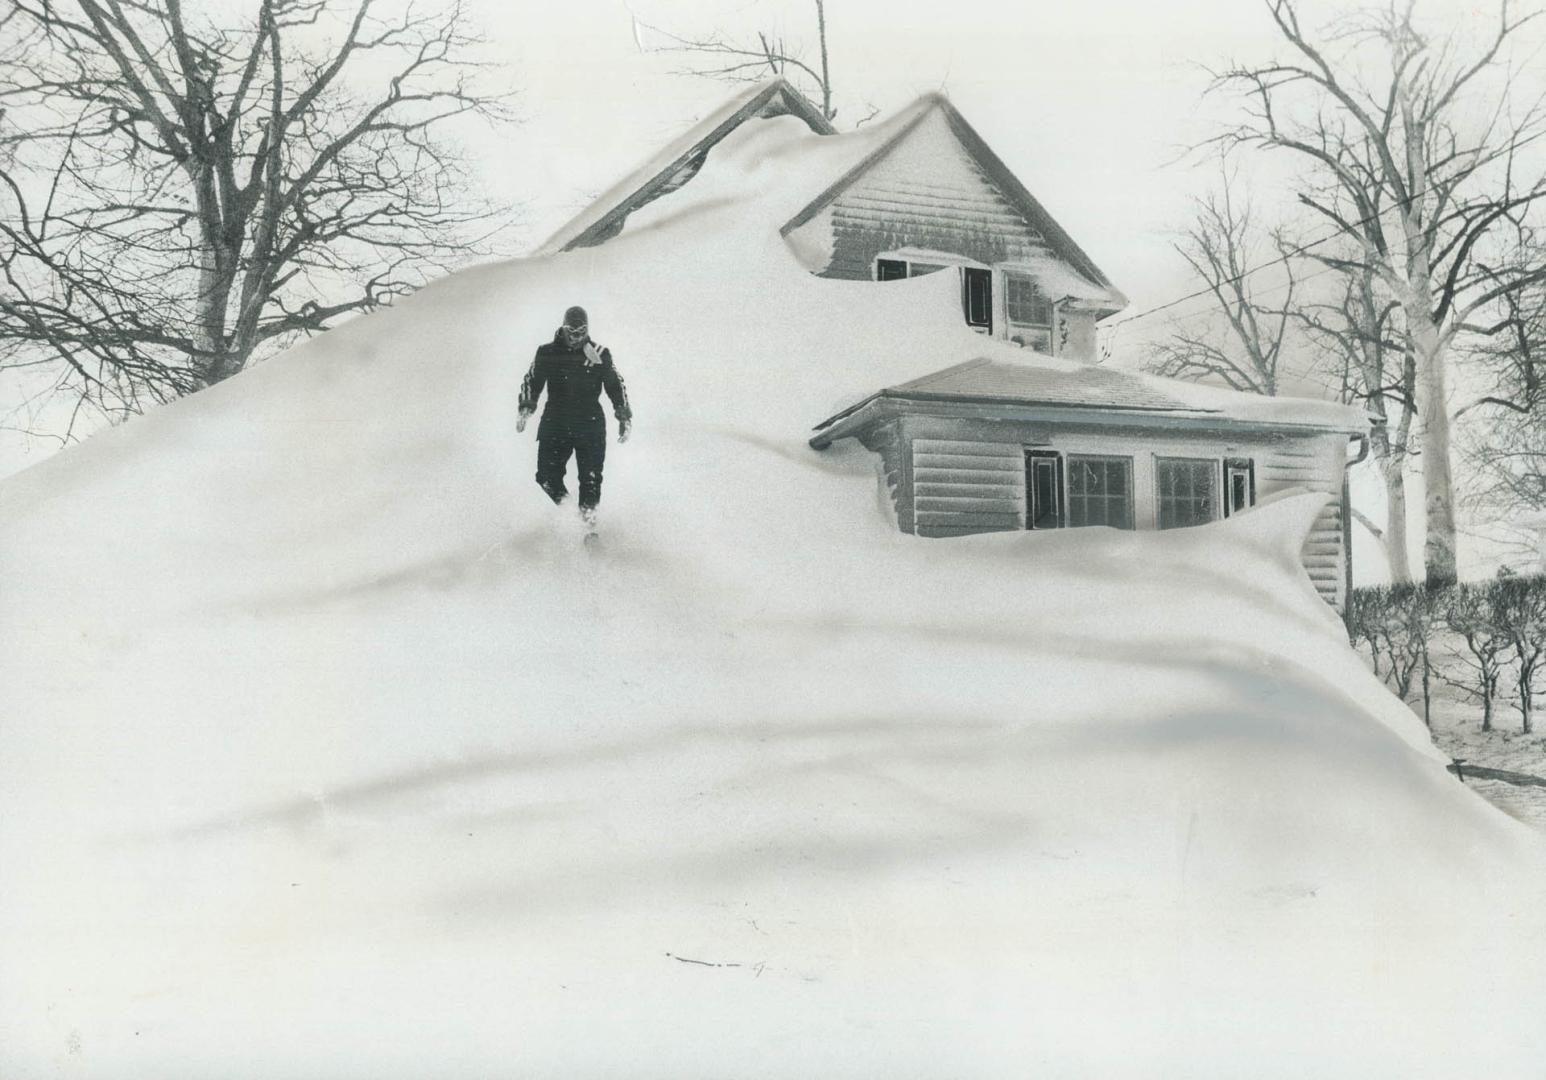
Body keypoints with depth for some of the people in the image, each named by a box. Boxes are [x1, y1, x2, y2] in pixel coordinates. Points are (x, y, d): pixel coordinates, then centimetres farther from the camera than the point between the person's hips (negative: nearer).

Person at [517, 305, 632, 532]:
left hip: (590, 422, 0)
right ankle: (560, 497, 25)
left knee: (591, 475, -6)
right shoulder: (548, 353, 2)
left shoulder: (600, 354, 2)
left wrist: (624, 417, 2)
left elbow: (615, 385, 8)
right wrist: (526, 409, -8)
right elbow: (531, 381, 5)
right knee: (547, 474, -5)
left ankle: (588, 511, 14)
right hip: (555, 420, 1)